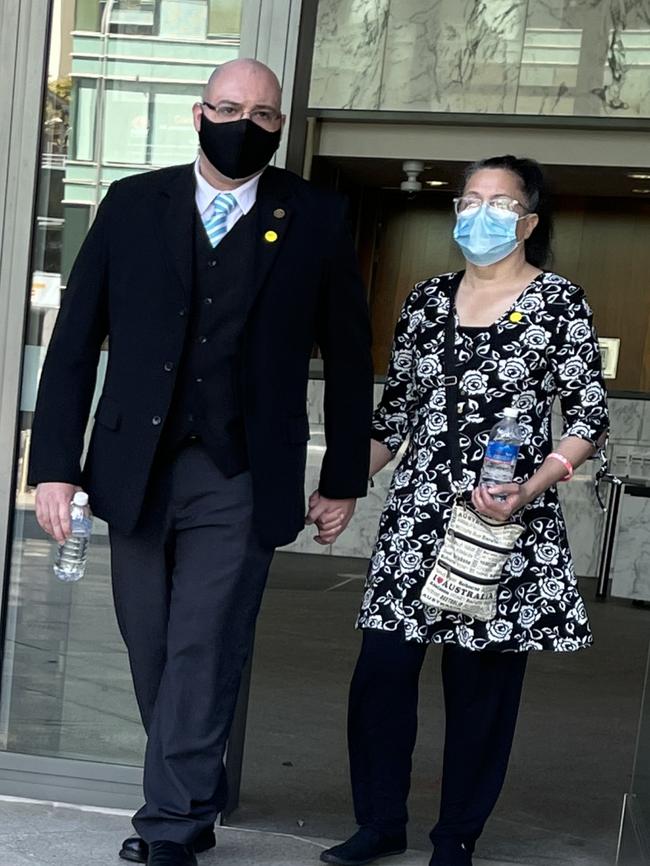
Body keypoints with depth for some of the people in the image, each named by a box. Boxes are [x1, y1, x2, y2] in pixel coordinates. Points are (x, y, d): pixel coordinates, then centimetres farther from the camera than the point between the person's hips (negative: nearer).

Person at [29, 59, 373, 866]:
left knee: (202, 658, -4)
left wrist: (344, 477, 8)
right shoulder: (131, 204, 4)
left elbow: (348, 358, 7)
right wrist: (55, 464, -2)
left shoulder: (316, 220, 1)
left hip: (240, 485, -2)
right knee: (153, 657, 10)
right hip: (135, 473, 3)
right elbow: (74, 339, 4)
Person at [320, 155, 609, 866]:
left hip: (505, 522, -4)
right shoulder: (427, 300, 12)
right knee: (381, 670, 1)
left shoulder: (557, 300, 0)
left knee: (482, 684, 2)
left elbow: (588, 416, -1)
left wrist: (532, 487, -16)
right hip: (416, 514, 4)